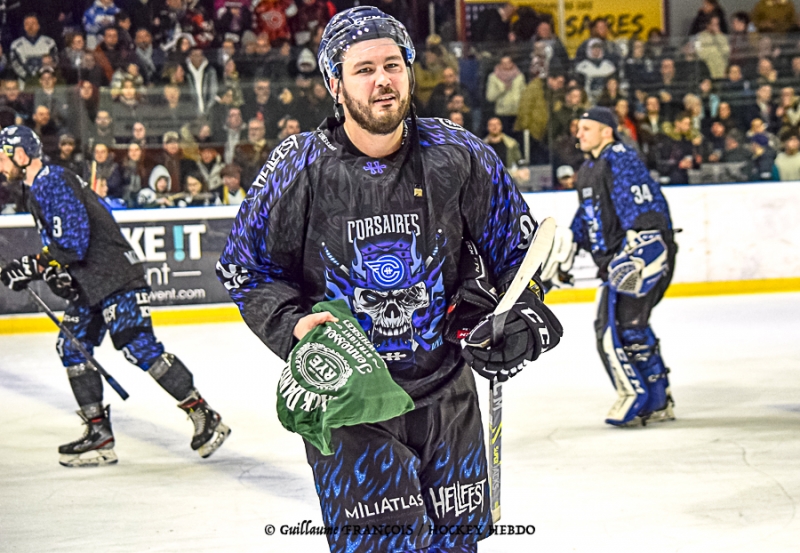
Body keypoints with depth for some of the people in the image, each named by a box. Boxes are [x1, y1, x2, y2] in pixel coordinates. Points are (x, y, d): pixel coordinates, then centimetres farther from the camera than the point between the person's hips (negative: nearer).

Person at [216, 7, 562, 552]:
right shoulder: (299, 169, -9)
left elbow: (516, 245, 8)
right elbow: (247, 267, 2)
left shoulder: (460, 158, -6)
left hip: (445, 388, 3)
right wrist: (292, 327, -13)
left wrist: (525, 313, -8)